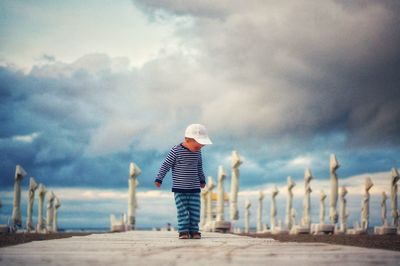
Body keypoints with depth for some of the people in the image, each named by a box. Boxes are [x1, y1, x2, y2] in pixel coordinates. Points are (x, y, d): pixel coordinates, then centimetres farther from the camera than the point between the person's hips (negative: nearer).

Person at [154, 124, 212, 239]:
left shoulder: (197, 152, 3)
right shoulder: (176, 151, -13)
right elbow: (166, 165, -9)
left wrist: (202, 180, 28)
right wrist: (159, 179, -11)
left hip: (194, 188, 4)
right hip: (179, 188, -4)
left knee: (195, 210, 2)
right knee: (182, 211, -5)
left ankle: (193, 230, 9)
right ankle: (183, 231, 1)